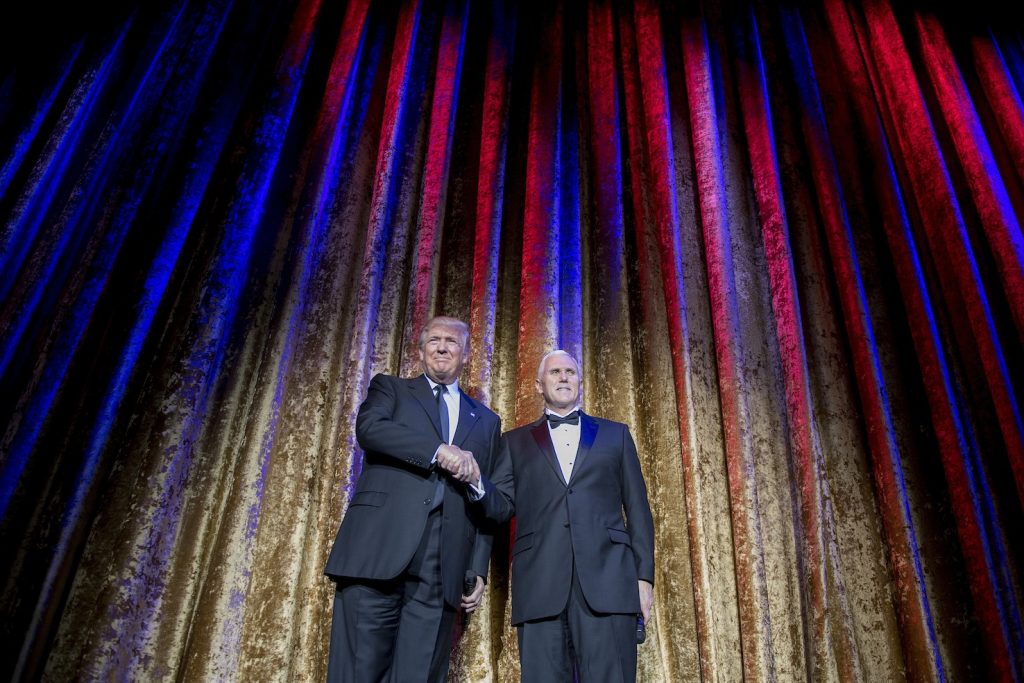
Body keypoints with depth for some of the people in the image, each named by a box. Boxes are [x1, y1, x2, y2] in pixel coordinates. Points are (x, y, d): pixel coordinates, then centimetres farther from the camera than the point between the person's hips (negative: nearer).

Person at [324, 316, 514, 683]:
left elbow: (501, 505, 17)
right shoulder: (390, 388, 17)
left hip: (442, 571, 2)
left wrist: (478, 571, 4)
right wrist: (438, 450, -14)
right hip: (379, 550, -2)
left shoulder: (486, 421, 21)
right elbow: (369, 427, -7)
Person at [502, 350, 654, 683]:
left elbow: (637, 508, 13)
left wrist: (644, 575, 4)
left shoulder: (615, 434, 19)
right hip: (539, 582, 0)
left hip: (607, 578, 0)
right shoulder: (515, 442, 18)